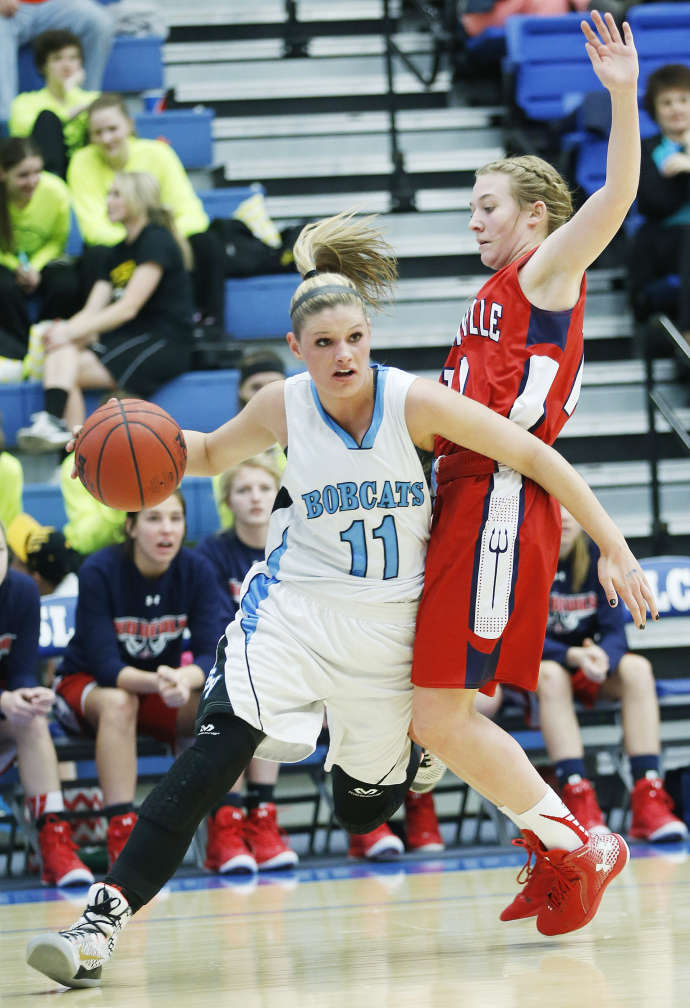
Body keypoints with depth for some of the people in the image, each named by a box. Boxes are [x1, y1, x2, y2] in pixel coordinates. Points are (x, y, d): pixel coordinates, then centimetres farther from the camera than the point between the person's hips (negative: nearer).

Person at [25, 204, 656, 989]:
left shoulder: (416, 402, -16)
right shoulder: (283, 407, -8)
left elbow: (536, 459, -11)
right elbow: (212, 454, 12)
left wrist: (613, 548, -13)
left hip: (388, 624, 0)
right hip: (294, 604, 0)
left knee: (362, 809, 9)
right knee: (220, 746, -23)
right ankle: (105, 917, -28)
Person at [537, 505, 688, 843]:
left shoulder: (597, 555, -2)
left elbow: (614, 631, -8)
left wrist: (602, 658, -33)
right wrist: (573, 656, -36)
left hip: (588, 665, 3)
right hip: (530, 668, -3)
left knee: (636, 669, -26)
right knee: (552, 675, -37)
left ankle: (648, 803, -36)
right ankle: (579, 802, -47)